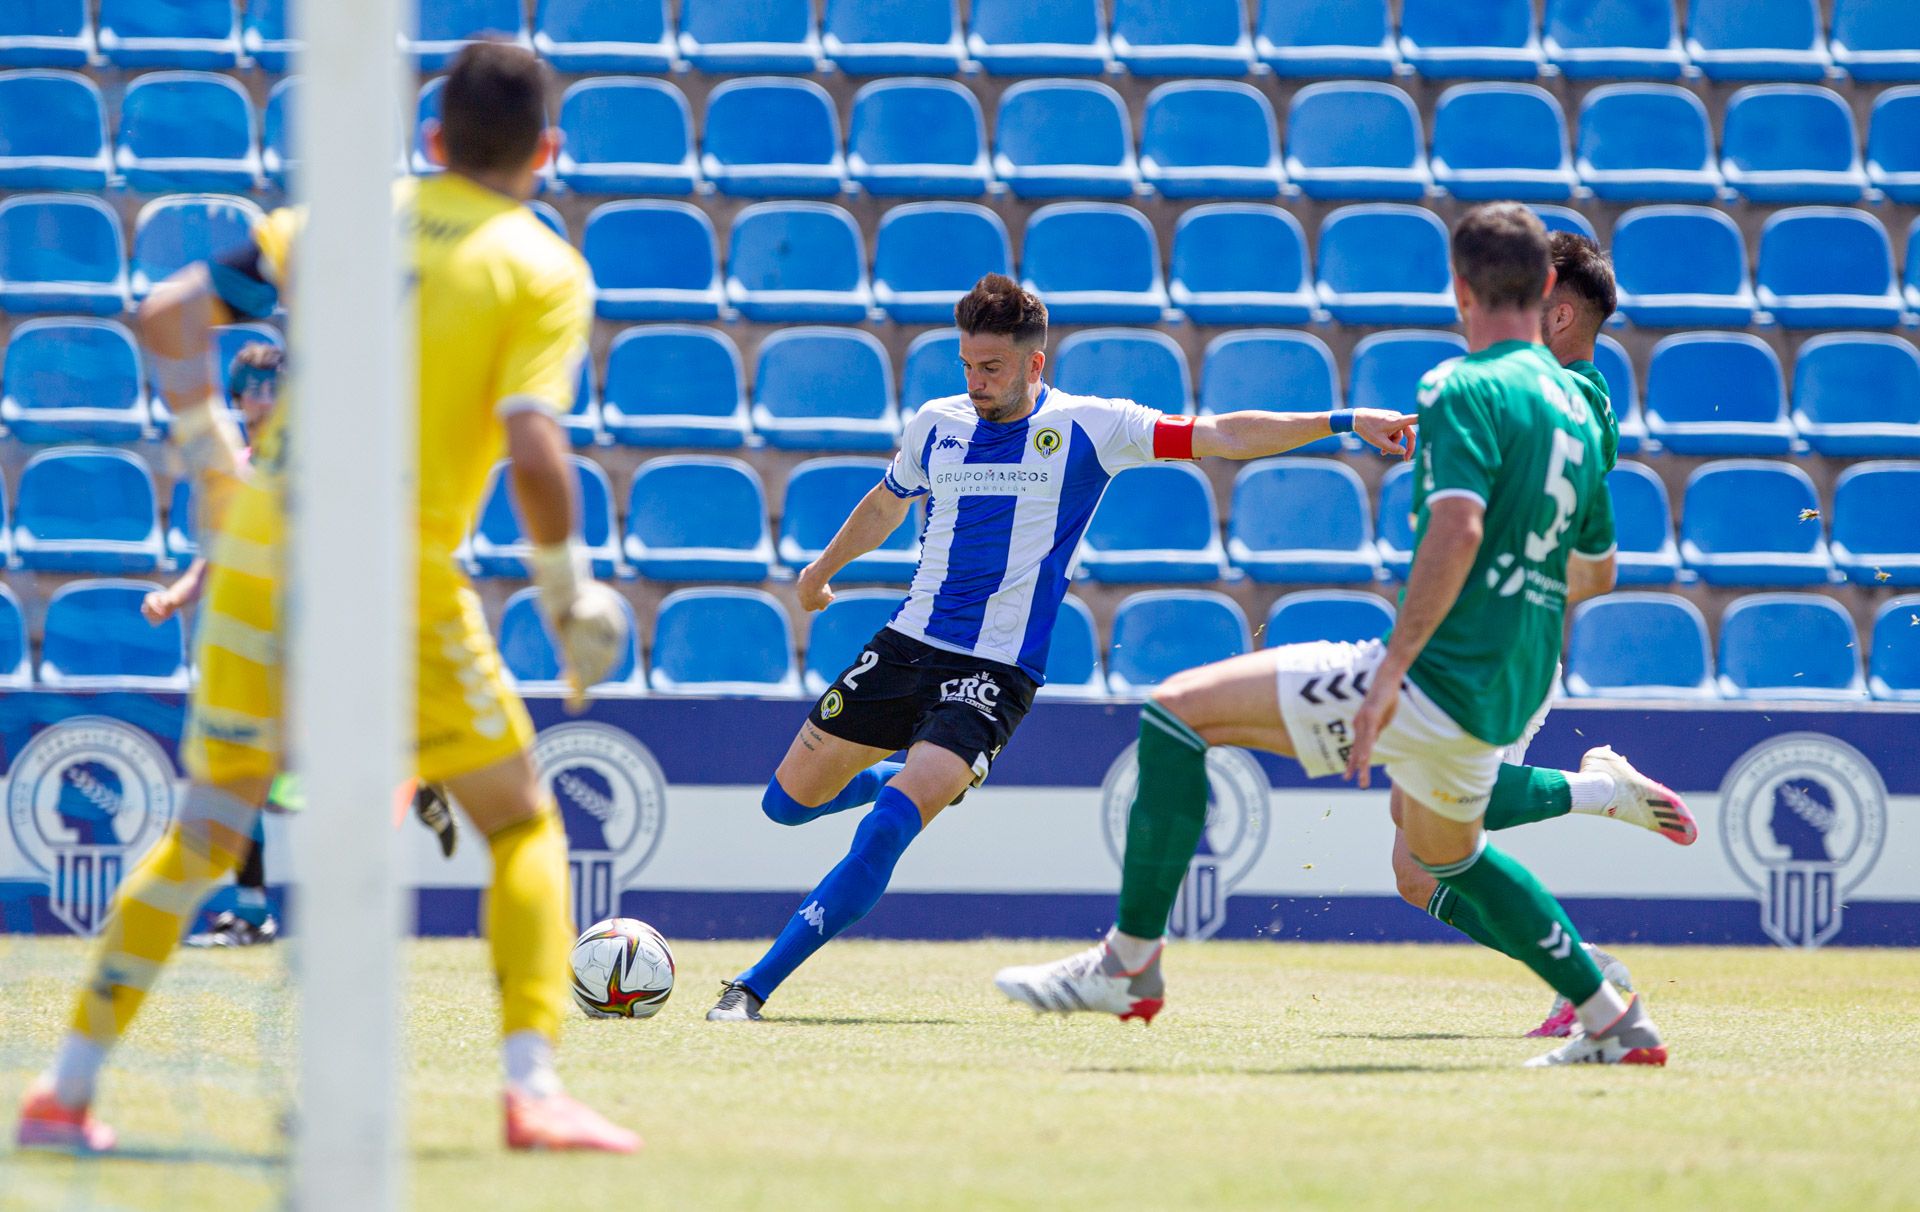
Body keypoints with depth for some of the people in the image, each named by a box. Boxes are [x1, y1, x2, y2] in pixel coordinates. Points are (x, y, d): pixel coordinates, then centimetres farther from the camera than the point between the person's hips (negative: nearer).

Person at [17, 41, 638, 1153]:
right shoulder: (545, 272, -3)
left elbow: (171, 315, 7)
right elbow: (533, 449, -16)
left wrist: (207, 449, 20)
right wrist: (570, 592, -3)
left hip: (261, 556, 4)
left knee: (205, 831, 15)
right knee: (524, 823, 10)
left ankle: (71, 1088, 13)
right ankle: (534, 1089, -5)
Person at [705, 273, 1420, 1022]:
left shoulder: (1087, 428, -6)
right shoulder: (936, 425, 5)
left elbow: (1223, 437, -9)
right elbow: (887, 504, 26)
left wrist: (1341, 423, -19)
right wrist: (821, 571, 40)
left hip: (996, 671, -5)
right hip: (907, 644, 5)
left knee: (886, 827, -22)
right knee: (789, 801, 9)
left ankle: (756, 986, -18)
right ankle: (938, 779, 37)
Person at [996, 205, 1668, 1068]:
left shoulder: (1469, 390, -11)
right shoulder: (1574, 407, 15)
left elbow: (1457, 529, -26)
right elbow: (1597, 569, 26)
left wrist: (1390, 673, -28)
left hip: (1440, 676, -9)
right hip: (1509, 699, 9)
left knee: (1177, 710, -6)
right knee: (1444, 859, 35)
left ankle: (1129, 963, -8)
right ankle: (1614, 1022, 33)